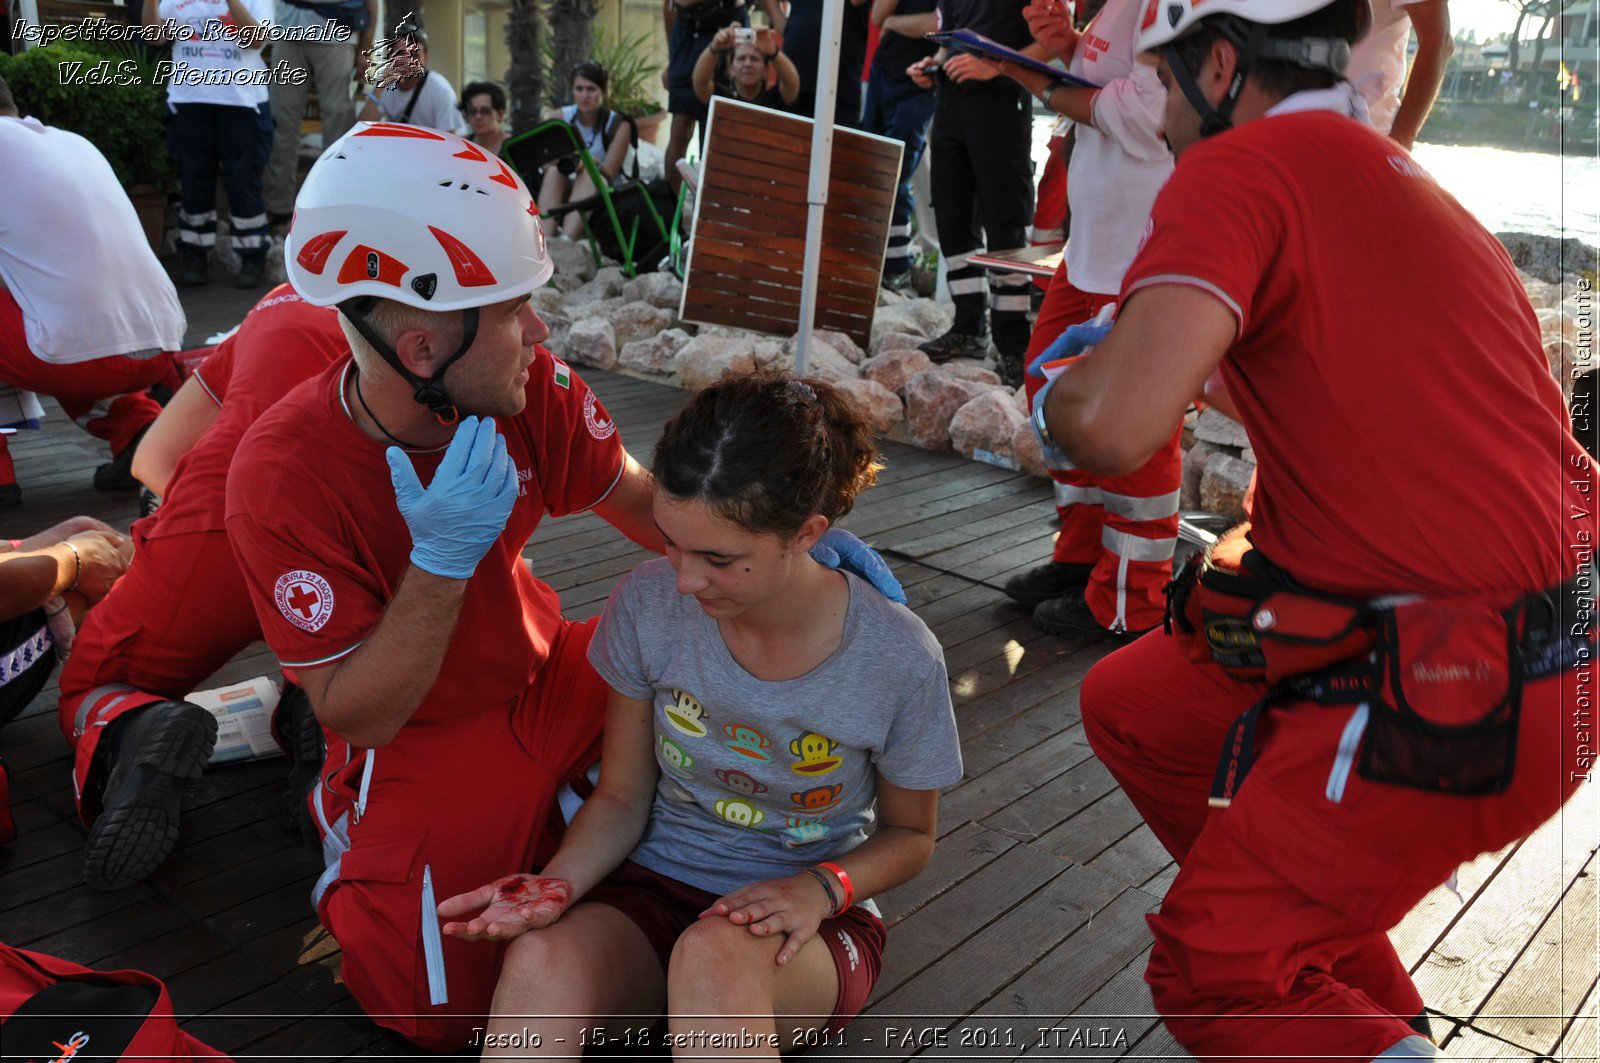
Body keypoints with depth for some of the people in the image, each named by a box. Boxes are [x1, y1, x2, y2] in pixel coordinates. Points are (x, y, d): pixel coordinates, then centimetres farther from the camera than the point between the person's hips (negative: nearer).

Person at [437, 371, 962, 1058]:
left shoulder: (900, 661, -17)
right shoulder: (650, 603, -11)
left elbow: (908, 835, 1)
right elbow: (623, 798, 0)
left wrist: (822, 888, -19)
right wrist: (559, 884, -20)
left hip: (809, 924, -1)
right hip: (653, 889, 2)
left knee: (715, 954, -38)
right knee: (542, 957, -33)